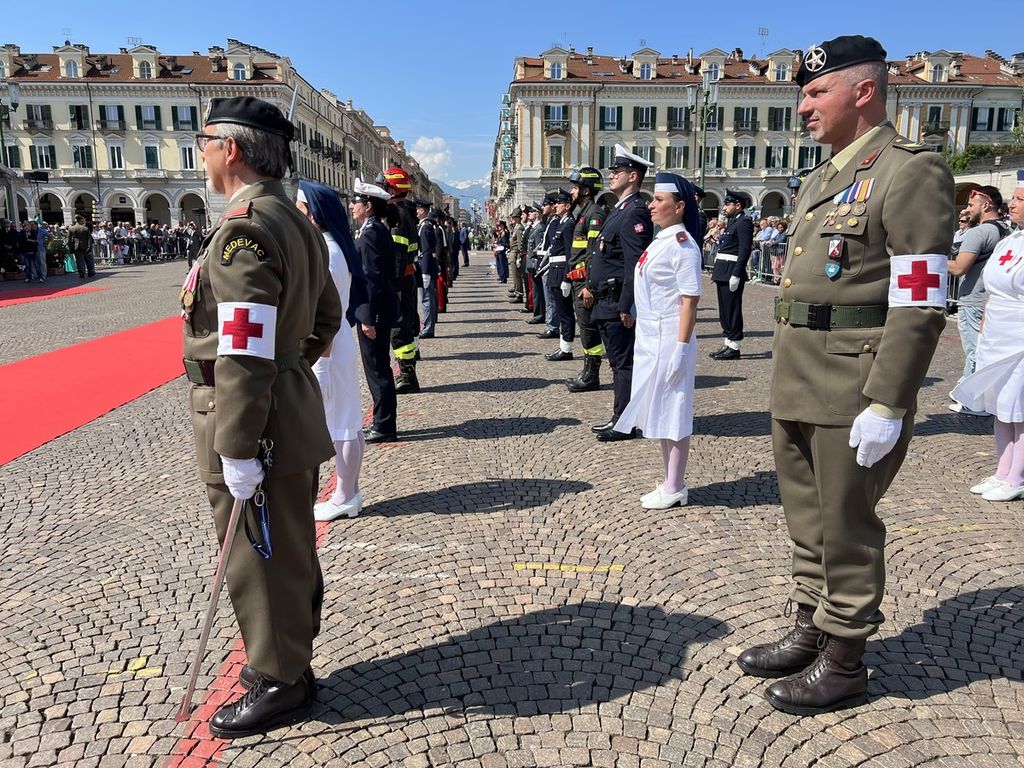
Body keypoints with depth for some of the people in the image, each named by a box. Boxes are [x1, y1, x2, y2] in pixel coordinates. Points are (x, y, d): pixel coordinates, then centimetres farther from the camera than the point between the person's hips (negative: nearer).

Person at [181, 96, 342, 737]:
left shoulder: (244, 230, -21)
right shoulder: (295, 221, 10)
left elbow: (244, 356, -25)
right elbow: (327, 315, 19)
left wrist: (237, 450, -22)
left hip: (257, 424, -10)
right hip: (292, 412, 10)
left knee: (262, 562, 7)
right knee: (289, 554, 21)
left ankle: (281, 684, 25)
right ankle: (289, 659, 39)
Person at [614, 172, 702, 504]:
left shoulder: (683, 245, -14)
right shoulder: (659, 241, 12)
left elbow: (690, 301, -17)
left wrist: (681, 349, -21)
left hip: (670, 340, -9)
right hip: (650, 339, 9)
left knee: (672, 413, 0)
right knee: (659, 413, 14)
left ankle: (675, 489, 11)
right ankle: (669, 483, 26)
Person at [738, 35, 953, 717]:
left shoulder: (912, 171, -10)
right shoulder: (823, 178, 16)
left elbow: (920, 303, -16)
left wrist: (887, 405, -20)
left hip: (855, 388, -8)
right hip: (797, 384, 8)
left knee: (846, 526, 5)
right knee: (809, 520, 17)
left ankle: (844, 662, 22)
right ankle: (811, 633, 34)